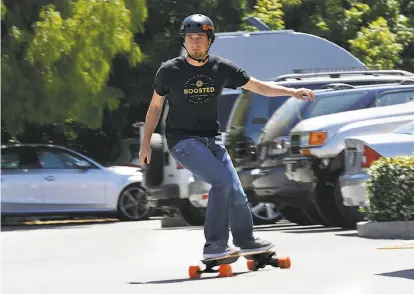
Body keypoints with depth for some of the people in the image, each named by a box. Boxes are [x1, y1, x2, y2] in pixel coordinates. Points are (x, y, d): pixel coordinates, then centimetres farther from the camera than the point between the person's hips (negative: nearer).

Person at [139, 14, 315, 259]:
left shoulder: (222, 68, -2)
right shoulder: (169, 71, -9)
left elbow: (258, 86, 3)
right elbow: (155, 106, 2)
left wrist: (292, 92, -7)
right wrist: (146, 143, 0)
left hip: (212, 139, 5)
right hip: (183, 140, -5)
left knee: (236, 193, 7)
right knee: (222, 180, -23)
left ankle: (245, 241, 32)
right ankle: (215, 246, -18)